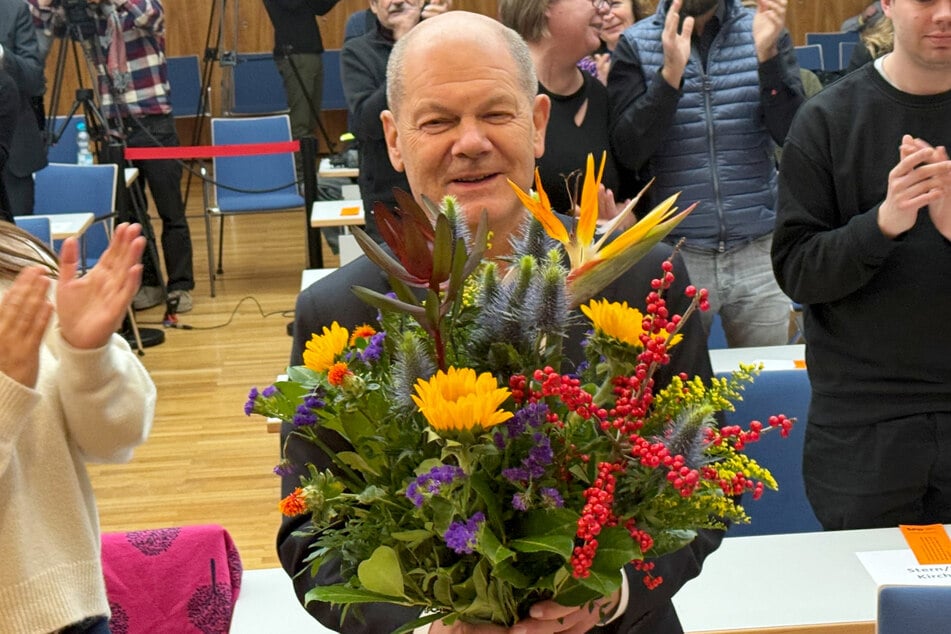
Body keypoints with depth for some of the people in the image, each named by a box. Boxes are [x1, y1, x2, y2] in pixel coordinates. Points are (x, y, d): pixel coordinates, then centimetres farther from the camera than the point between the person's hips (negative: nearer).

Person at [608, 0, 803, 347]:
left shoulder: (766, 32, 5)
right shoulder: (635, 45, 1)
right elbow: (628, 153, -10)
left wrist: (767, 54, -20)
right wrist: (671, 72, -22)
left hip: (759, 250, 2)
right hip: (675, 253, -1)